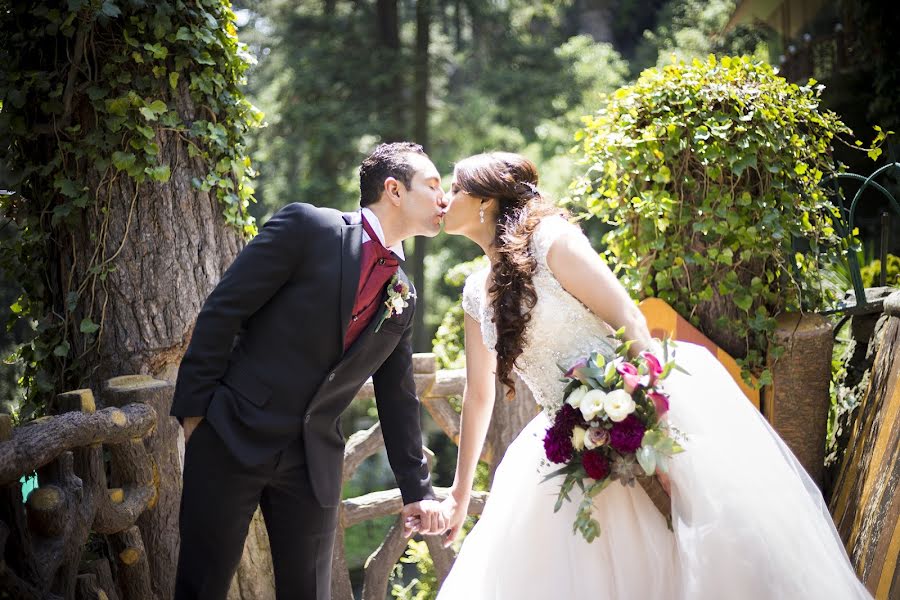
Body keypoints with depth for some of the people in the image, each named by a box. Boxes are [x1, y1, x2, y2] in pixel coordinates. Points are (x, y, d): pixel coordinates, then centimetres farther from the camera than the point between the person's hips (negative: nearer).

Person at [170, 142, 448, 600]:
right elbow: (222, 310, -8)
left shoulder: (403, 298, 11)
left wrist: (417, 489, 17)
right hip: (232, 439, -5)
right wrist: (195, 407, -10)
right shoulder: (307, 227, -6)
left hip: (314, 462, 5)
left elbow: (397, 398, 18)